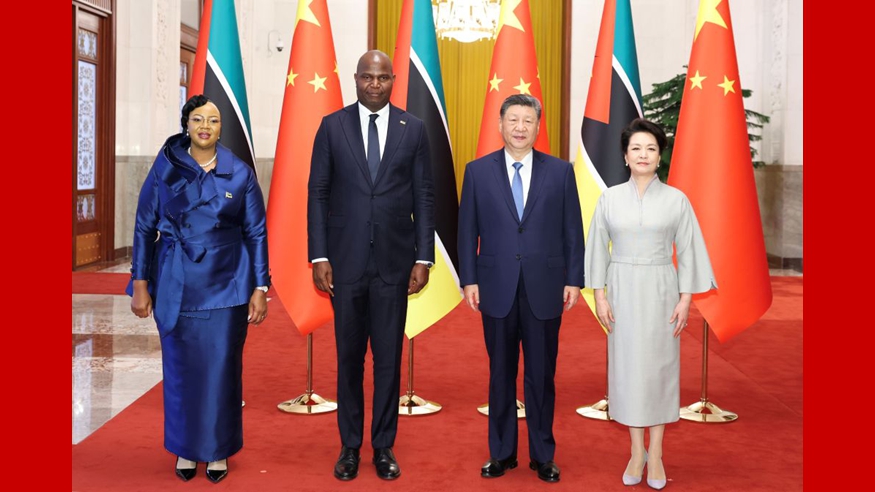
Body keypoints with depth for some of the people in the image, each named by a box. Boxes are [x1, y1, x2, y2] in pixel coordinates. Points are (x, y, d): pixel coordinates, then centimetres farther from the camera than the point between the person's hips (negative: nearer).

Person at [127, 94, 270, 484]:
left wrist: (260, 288, -4)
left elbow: (256, 233, 1)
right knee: (181, 367, 8)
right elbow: (144, 228, 3)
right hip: (176, 285, 1)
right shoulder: (165, 169, 0)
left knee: (222, 368, 3)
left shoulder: (240, 174, 0)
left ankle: (218, 449, 20)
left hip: (226, 286, 0)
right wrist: (140, 283, -2)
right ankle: (186, 447, 24)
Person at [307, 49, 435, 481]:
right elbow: (317, 193, 1)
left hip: (394, 261, 0)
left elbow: (424, 196, 3)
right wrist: (318, 257, -4)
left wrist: (424, 257, -2)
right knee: (349, 357, 10)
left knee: (389, 358, 7)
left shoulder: (413, 128, 4)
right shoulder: (332, 126, 2)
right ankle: (350, 445, 22)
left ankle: (384, 446, 20)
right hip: (346, 260, 0)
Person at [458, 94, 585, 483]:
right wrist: (469, 280, -2)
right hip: (497, 288, 0)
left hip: (544, 289, 0)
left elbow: (572, 231, 3)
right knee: (501, 374, 10)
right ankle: (502, 452, 23)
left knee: (541, 375, 8)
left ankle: (542, 455, 21)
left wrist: (573, 280, -1)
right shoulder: (478, 171, 3)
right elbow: (468, 231, 3)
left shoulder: (560, 171, 3)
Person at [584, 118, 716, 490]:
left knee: (659, 365, 3)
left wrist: (685, 300, -6)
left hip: (661, 290, -1)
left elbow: (688, 251, 0)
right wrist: (599, 296, -2)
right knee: (627, 365, 5)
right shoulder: (610, 198, 1)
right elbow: (597, 248, 4)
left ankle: (656, 454, 13)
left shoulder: (676, 200, -1)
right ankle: (636, 451, 17)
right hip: (622, 289, 1)